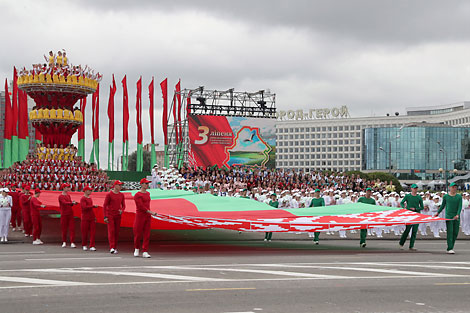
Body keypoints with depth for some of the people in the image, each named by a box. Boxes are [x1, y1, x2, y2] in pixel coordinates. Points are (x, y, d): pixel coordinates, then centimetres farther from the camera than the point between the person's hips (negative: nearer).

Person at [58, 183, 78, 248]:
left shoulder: (68, 195, 16)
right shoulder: (61, 196, -6)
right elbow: (65, 203, -23)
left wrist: (73, 203, -7)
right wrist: (72, 202, -37)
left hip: (70, 214, 5)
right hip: (64, 214, -5)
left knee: (72, 228, -3)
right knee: (64, 228, 1)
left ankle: (72, 242, -6)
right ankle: (64, 242, 13)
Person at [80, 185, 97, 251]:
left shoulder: (90, 198, 15)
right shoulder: (83, 199, -9)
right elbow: (85, 207, -23)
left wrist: (94, 216, 16)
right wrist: (94, 206, -20)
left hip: (92, 218, 7)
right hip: (85, 218, -7)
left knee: (92, 232, -1)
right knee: (85, 232, 2)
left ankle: (92, 246, -2)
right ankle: (84, 245, 17)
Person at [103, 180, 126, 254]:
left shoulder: (121, 195, 9)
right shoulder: (109, 194, -7)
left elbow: (123, 205, 15)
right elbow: (105, 205, -6)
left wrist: (122, 210, -8)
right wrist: (105, 217, -12)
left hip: (118, 216, 5)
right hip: (110, 215, -5)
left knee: (117, 231, 5)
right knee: (111, 231, -12)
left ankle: (115, 248, 12)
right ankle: (111, 248, -20)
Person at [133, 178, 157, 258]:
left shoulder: (148, 193, 14)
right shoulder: (137, 195, -11)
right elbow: (141, 206, -19)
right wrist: (150, 212, -23)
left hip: (147, 216, 6)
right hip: (140, 216, -6)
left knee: (147, 234, 0)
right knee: (138, 234, 2)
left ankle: (145, 252, -1)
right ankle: (136, 249, 24)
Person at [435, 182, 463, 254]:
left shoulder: (459, 197, 4)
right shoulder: (446, 196, 4)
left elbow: (460, 207, -5)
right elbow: (443, 205, 16)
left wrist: (457, 215, -19)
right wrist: (438, 213, 17)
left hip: (456, 217, 2)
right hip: (448, 216, -2)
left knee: (455, 233, 3)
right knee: (450, 232, -10)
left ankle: (450, 248, 16)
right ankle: (450, 249, -12)